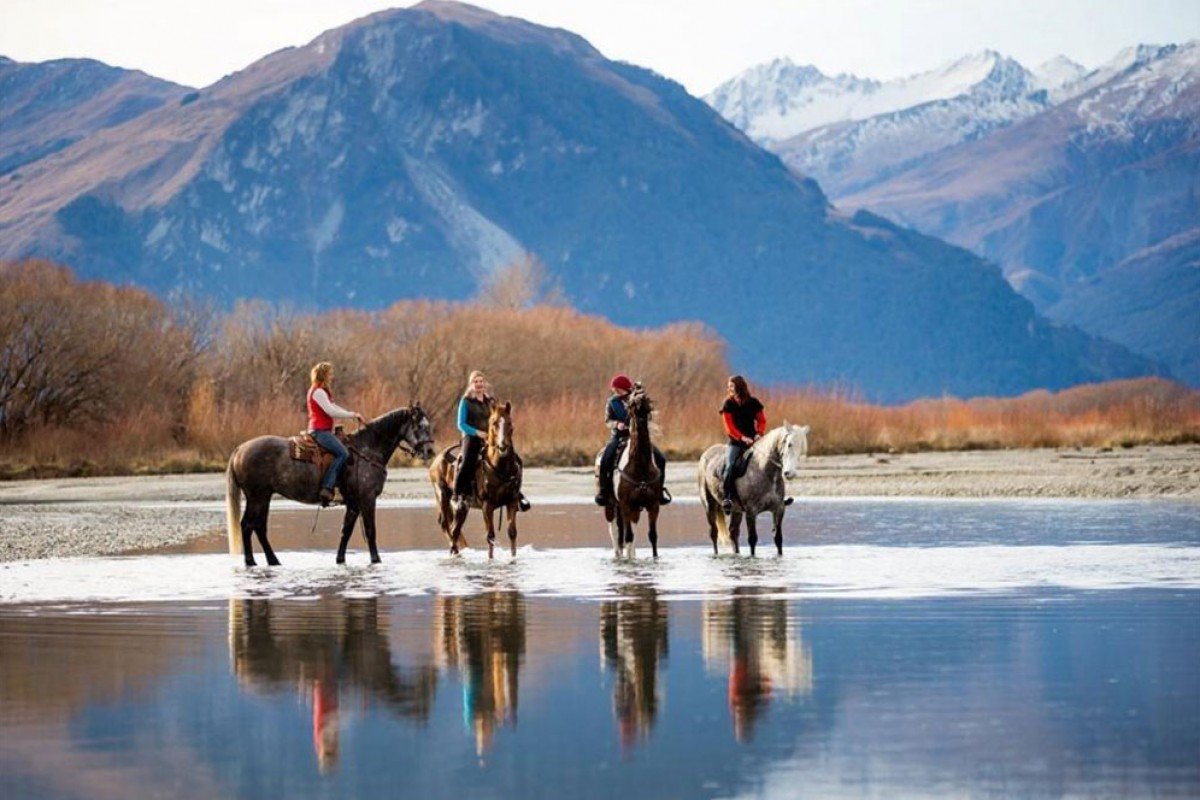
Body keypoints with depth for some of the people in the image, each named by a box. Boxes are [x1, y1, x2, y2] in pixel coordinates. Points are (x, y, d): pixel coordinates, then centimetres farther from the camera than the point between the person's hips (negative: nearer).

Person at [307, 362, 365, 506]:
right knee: (343, 453, -23)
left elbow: (334, 408, 23)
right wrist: (353, 415, -12)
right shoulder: (318, 392, -11)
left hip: (323, 431, 11)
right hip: (320, 431, -11)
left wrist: (354, 415, 12)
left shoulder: (321, 392, 21)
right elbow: (331, 412, -19)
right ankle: (327, 488, -30)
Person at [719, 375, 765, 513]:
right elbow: (729, 426, -6)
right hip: (735, 441, -2)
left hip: (752, 439, 2)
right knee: (730, 466, -25)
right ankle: (727, 498, -30)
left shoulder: (753, 403, 7)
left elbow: (762, 420, 8)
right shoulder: (728, 405, 2)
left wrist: (759, 433, -12)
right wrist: (742, 438, -19)